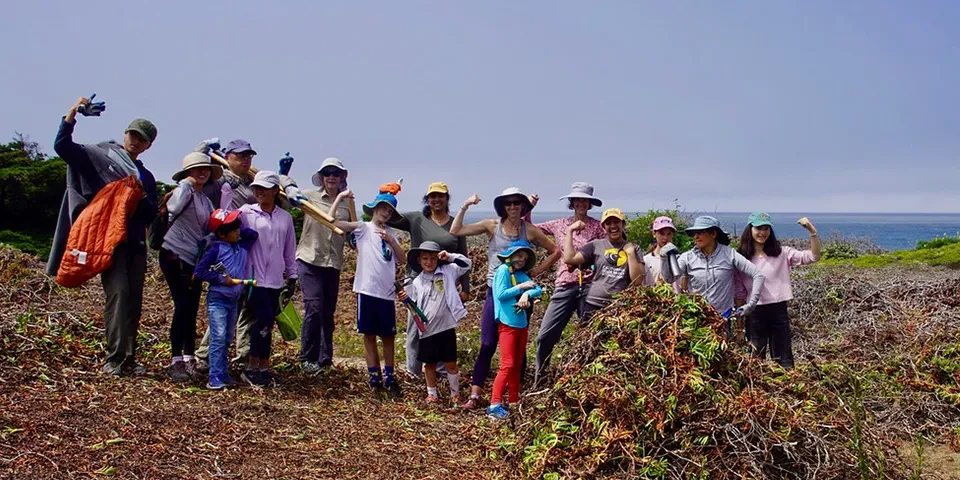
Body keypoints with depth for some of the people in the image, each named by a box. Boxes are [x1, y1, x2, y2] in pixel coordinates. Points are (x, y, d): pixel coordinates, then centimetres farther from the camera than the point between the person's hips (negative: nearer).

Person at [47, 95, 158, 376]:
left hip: (136, 243, 5)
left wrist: (138, 198, -3)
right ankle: (115, 359, -16)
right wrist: (72, 113, -8)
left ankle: (128, 359, 10)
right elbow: (62, 146, -1)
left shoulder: (146, 177, 23)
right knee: (118, 292, -18)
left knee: (134, 299, 3)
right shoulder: (99, 156, 11)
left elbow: (150, 215, 15)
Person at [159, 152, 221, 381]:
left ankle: (188, 358, 18)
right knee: (183, 307, -11)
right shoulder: (184, 190, -6)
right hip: (175, 256, -7)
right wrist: (187, 183, -17)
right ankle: (176, 361, -5)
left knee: (192, 309, 9)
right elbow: (174, 208, -29)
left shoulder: (205, 200, 16)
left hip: (194, 259, 7)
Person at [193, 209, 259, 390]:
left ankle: (223, 372, 20)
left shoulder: (242, 246, 5)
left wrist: (240, 231, 4)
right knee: (218, 337, -11)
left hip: (234, 300, 7)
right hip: (218, 299, -7)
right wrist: (221, 279, -16)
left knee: (227, 338, 12)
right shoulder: (216, 248, -11)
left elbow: (254, 234, 15)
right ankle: (214, 377, -10)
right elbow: (199, 271, -13)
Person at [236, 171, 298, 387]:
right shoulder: (246, 212, 1)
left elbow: (290, 249, 15)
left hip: (275, 280, 4)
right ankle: (252, 368, 1)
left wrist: (291, 275, 16)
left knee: (267, 323, 7)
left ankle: (263, 367, 16)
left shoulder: (285, 218, 9)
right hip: (254, 278, -4)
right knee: (264, 320, -12)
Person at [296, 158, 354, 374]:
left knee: (328, 312, 9)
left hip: (333, 264, 4)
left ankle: (325, 359, 20)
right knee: (314, 308, -12)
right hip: (310, 260, -3)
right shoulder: (310, 196, 0)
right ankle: (307, 358, 2)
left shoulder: (347, 202, 9)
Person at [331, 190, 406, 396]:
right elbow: (331, 220, -9)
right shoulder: (363, 228, 1)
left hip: (387, 292, 4)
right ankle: (374, 377, 13)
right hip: (367, 290, -4)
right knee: (369, 335, 5)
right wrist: (340, 197, -11)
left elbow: (402, 259, 5)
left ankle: (389, 376, 20)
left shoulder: (390, 233, 13)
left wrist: (391, 240, -5)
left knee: (388, 336, 10)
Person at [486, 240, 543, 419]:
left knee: (517, 365, 11)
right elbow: (500, 294, -16)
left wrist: (527, 294, -16)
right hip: (507, 324, -8)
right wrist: (521, 287, -12)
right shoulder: (503, 270, -6)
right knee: (507, 365, -13)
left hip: (522, 324, 8)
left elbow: (538, 290, 3)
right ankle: (495, 404, -14)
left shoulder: (522, 274, 12)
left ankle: (514, 402, 18)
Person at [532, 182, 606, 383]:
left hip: (589, 285, -2)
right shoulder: (559, 225, 11)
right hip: (564, 286, 2)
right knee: (546, 335, -2)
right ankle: (540, 376, 14)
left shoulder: (597, 226, 2)